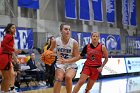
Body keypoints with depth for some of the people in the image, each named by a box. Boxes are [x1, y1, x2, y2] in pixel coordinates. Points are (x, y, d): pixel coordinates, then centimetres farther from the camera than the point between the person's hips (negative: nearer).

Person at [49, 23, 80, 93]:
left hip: (71, 65, -1)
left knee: (68, 77, -28)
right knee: (58, 79, -20)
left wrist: (66, 60, -27)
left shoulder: (74, 42, -14)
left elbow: (76, 57, -12)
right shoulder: (55, 41, -7)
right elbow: (50, 51, 13)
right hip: (60, 64, 2)